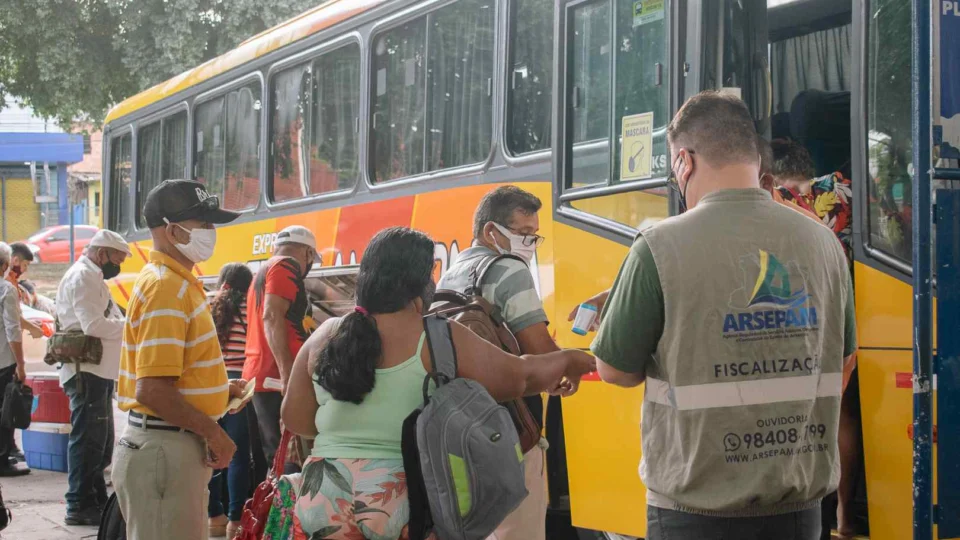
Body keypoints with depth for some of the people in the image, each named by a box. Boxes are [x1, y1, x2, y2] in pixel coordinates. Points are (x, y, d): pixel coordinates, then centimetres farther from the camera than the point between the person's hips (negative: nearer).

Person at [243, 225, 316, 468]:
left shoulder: (263, 272, 25)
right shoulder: (286, 266, -4)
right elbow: (272, 317, -17)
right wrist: (287, 372, -24)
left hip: (258, 374, 10)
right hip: (276, 375, -10)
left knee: (275, 456, 11)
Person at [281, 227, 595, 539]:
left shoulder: (326, 337, 4)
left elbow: (296, 420, 10)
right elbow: (521, 376, 2)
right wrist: (570, 361, 20)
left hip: (327, 493, 4)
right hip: (403, 497, -4)